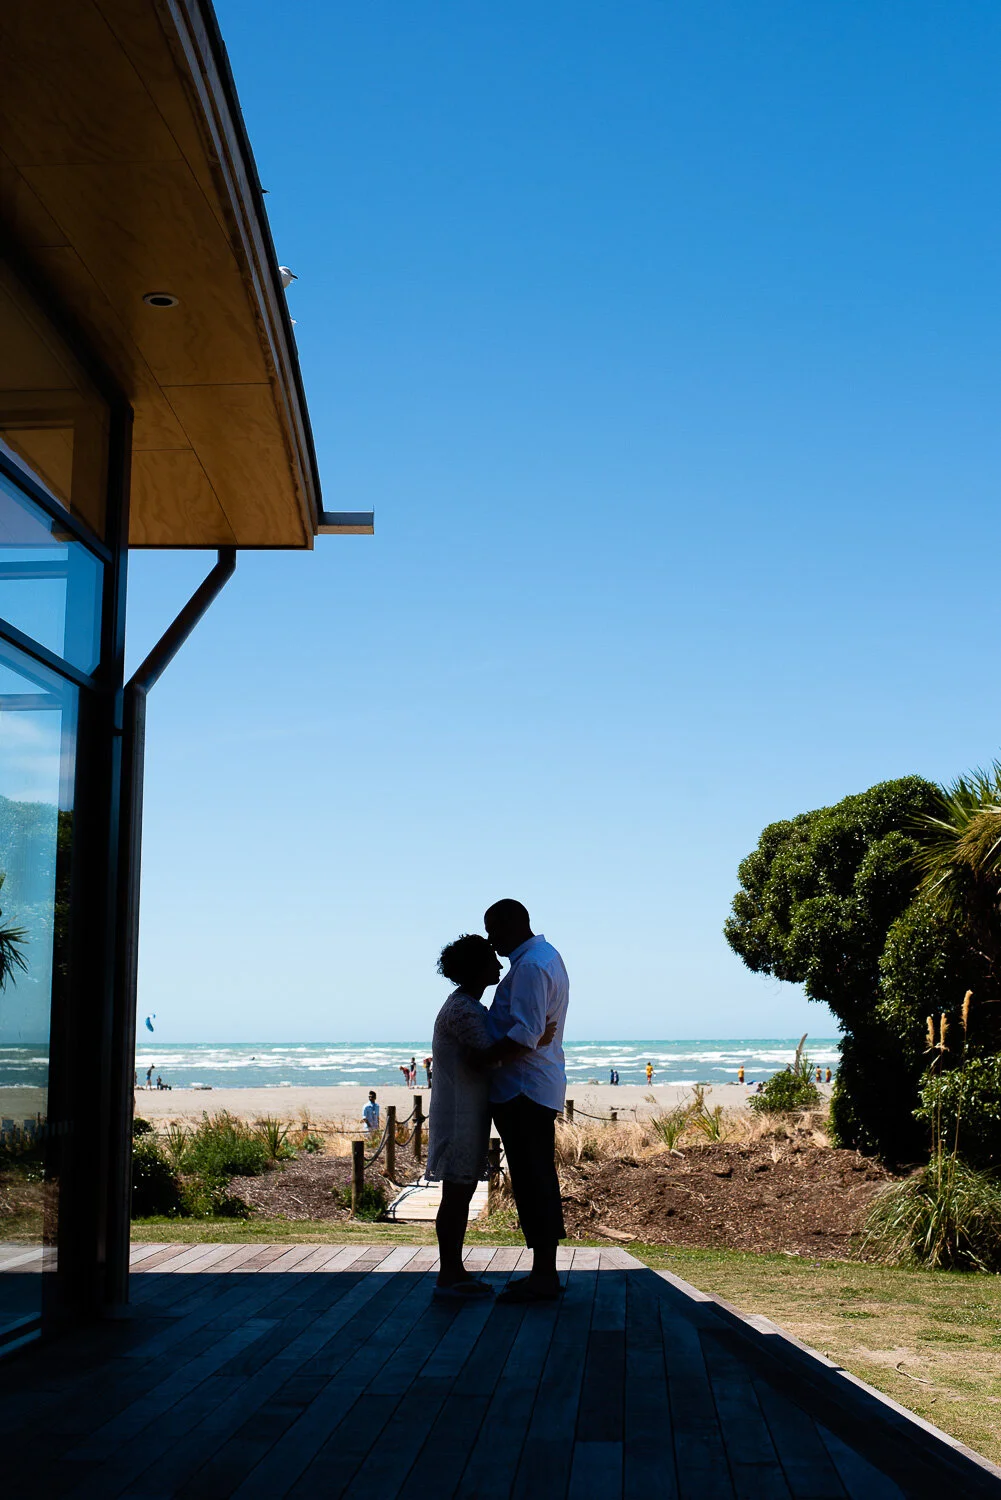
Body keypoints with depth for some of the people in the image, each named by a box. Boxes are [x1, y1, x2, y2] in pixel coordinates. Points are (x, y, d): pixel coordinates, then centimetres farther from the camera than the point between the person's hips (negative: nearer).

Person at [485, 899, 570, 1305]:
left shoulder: (530, 966, -18)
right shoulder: (545, 954, 16)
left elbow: (524, 1037, -26)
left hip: (523, 1090, -11)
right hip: (541, 1088, 11)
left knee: (532, 1182, -6)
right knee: (538, 1181, 14)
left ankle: (542, 1277, -1)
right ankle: (545, 1272, 21)